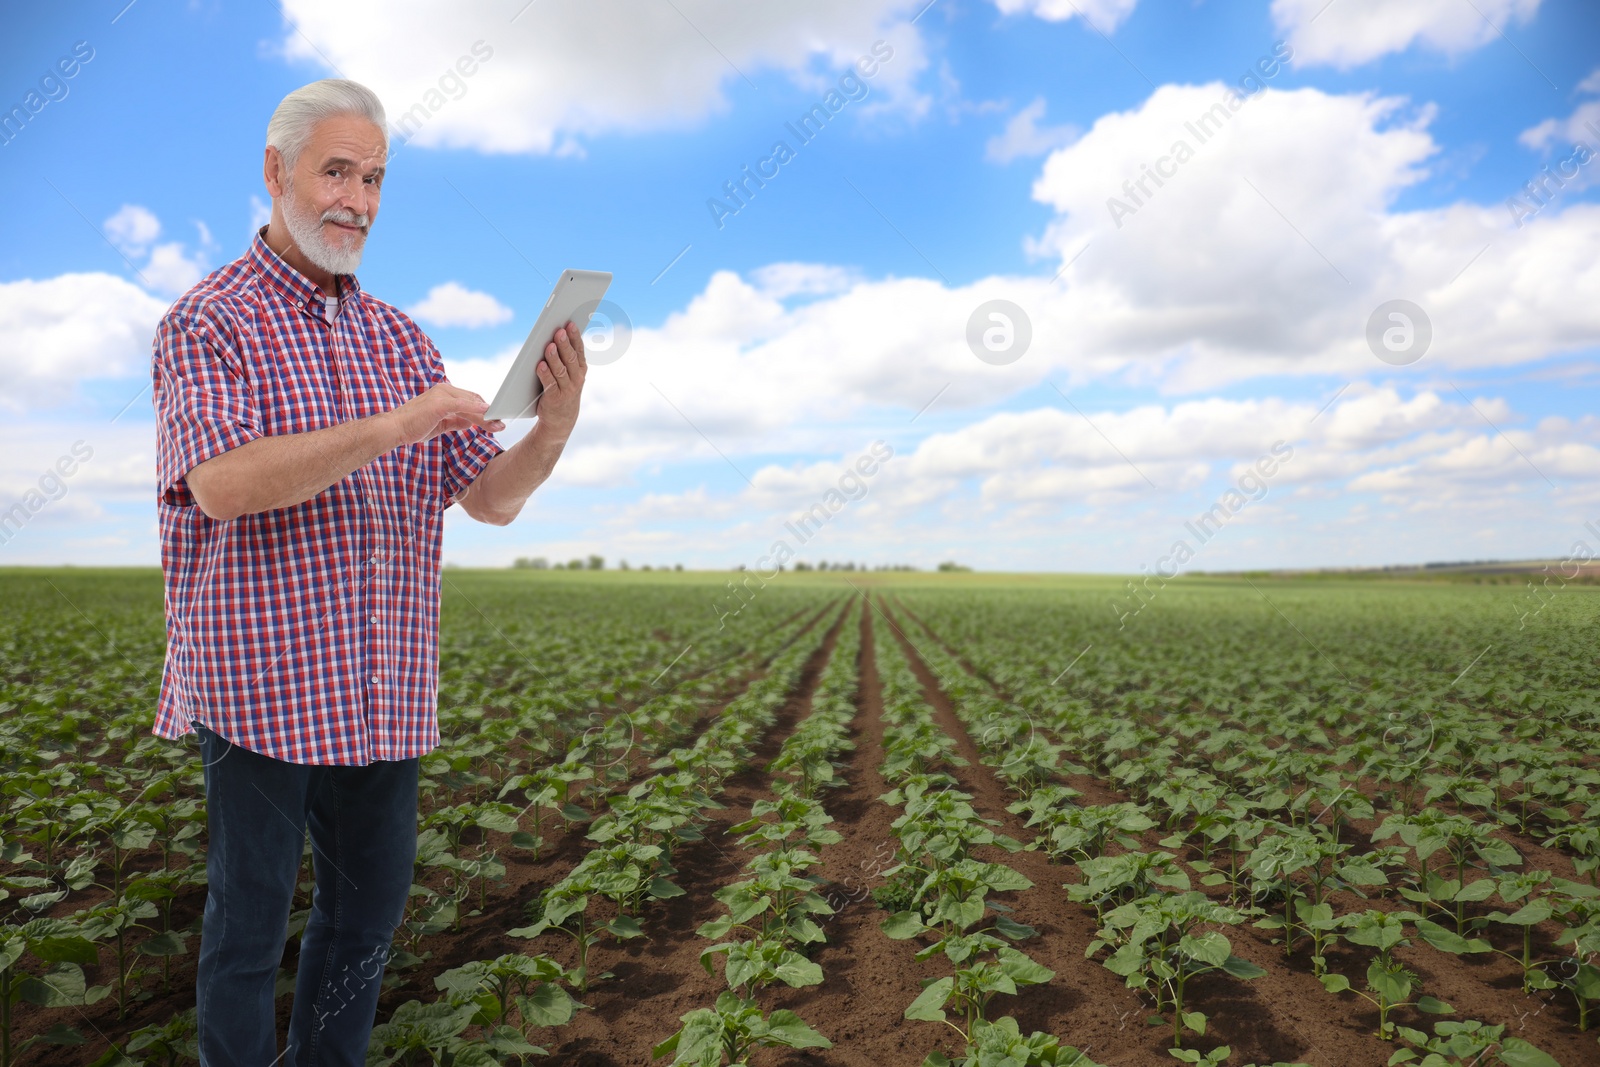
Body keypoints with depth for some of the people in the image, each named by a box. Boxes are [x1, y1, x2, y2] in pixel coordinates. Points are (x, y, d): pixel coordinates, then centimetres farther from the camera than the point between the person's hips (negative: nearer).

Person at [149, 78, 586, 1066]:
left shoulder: (402, 340, 10)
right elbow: (222, 482, -21)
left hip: (385, 692, 5)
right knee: (251, 919, 10)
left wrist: (554, 431, -14)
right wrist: (390, 429, -28)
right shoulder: (210, 319, -3)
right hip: (261, 685, -5)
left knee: (372, 903, 17)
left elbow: (492, 500, 5)